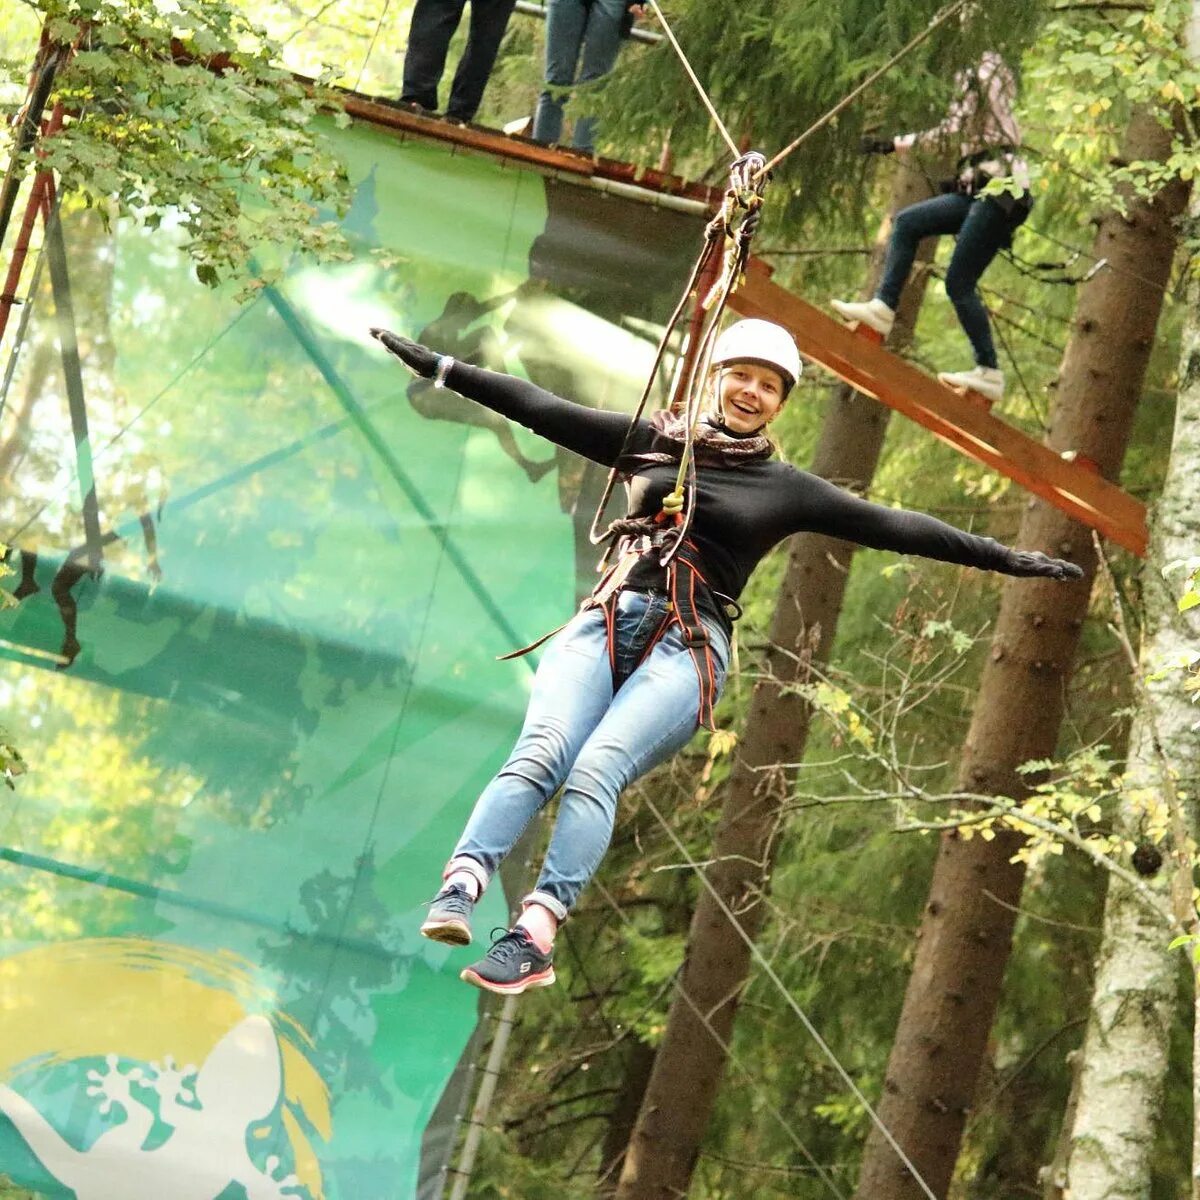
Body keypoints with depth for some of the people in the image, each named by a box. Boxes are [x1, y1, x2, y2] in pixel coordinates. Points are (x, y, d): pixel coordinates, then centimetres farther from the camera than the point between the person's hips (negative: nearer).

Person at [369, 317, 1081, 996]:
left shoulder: (786, 490, 17)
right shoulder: (653, 442, 20)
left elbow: (892, 528, 17)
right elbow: (542, 409, 19)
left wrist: (1003, 559, 14)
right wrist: (436, 366, 16)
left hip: (687, 648, -1)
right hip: (606, 623, 2)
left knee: (596, 771, -28)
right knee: (542, 752, -27)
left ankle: (536, 936, -43)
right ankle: (458, 893, -44)